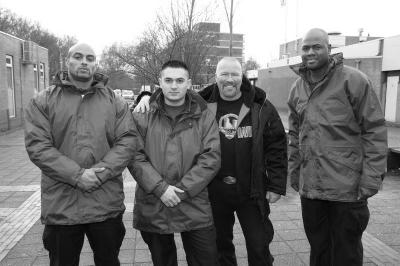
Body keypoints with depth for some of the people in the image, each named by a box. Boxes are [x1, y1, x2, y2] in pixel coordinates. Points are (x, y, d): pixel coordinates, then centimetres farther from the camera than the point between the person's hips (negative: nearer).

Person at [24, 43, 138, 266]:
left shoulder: (114, 101, 7)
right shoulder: (43, 102, 3)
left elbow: (128, 141, -3)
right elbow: (37, 145, -7)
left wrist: (100, 172, -17)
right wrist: (77, 175, -17)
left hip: (107, 204, 1)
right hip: (61, 206, 0)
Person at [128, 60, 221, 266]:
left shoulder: (204, 116, 1)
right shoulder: (142, 115, 1)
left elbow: (211, 158, -6)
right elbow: (135, 156, -6)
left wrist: (182, 189, -13)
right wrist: (160, 188, -16)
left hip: (195, 209, 0)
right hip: (152, 209, 1)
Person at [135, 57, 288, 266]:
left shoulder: (261, 107, -3)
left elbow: (276, 146, -2)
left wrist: (276, 185, -4)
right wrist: (149, 97, -12)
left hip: (252, 192, -1)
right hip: (214, 192, 2)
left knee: (259, 245, 11)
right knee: (220, 245, 20)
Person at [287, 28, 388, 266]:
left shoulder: (353, 80, -8)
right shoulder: (298, 88, 10)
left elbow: (375, 130, -9)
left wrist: (371, 178, -14)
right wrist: (294, 172, 13)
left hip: (347, 189, -5)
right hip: (310, 188, 5)